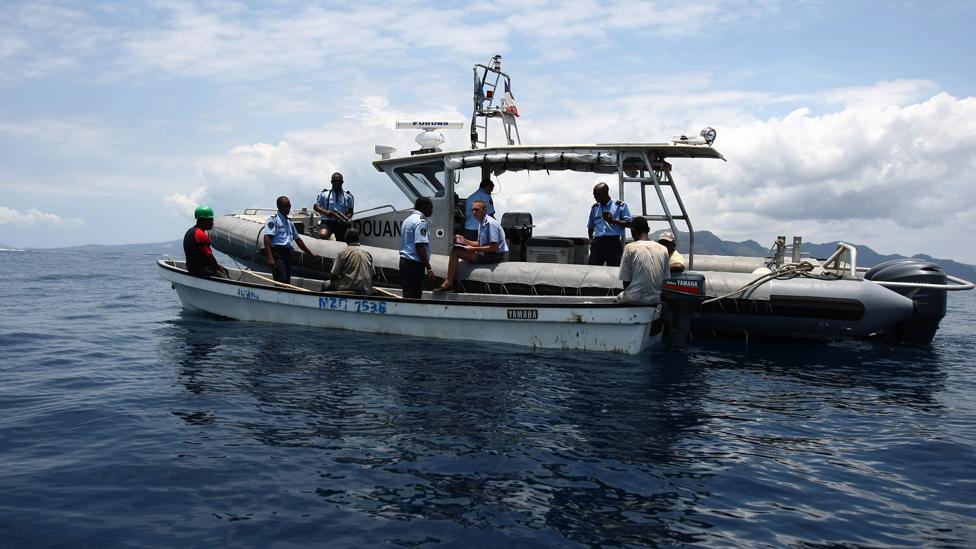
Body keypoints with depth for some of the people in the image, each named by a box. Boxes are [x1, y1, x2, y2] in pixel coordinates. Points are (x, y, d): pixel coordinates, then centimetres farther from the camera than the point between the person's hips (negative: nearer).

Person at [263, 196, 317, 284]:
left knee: (287, 283, 7)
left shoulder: (289, 222, 22)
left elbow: (297, 239, 29)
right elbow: (267, 238, -13)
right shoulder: (273, 220, -3)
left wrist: (311, 254, 28)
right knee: (282, 282, -19)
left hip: (287, 254, 8)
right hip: (277, 254, -8)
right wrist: (270, 258, -24)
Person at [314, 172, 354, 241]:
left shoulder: (348, 196, 15)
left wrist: (346, 218, -12)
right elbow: (315, 206, 8)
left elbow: (350, 211, 11)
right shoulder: (324, 193, 12)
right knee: (322, 235, -33)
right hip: (327, 221, -2)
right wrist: (325, 212, -13)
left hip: (341, 223, 2)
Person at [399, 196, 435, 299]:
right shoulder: (421, 221, -13)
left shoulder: (408, 220, 18)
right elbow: (420, 247, -21)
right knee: (413, 297, -9)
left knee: (407, 294, 13)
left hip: (404, 260, 10)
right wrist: (429, 268, -21)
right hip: (414, 263, -10)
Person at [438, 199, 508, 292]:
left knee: (455, 252, -16)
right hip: (486, 253, 10)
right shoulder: (481, 223, 13)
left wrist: (474, 249, -19)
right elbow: (479, 244, 21)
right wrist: (464, 241, 5)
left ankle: (448, 284, -13)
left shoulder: (490, 223, -17)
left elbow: (495, 247, -22)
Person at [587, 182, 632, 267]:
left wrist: (613, 221, -12)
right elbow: (590, 227, 27)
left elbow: (629, 223, 1)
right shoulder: (594, 208, 20)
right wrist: (591, 240, 10)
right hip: (598, 242, 4)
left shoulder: (620, 205, 6)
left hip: (614, 241, -3)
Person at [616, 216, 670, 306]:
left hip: (634, 301, -4)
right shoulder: (663, 249, 6)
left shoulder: (630, 248, -6)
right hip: (656, 300, 4)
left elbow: (626, 281, -4)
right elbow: (665, 280, 9)